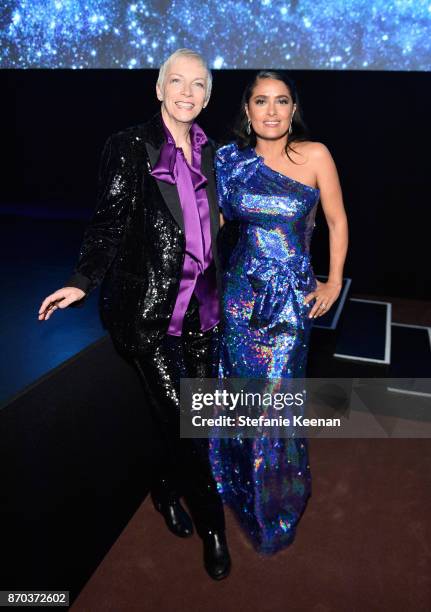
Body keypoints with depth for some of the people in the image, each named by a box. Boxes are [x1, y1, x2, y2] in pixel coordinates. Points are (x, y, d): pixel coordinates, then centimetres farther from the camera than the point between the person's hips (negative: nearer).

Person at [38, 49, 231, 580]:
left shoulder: (207, 151, 13)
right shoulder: (131, 147, -2)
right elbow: (110, 221, -7)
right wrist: (85, 280, -17)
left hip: (200, 300, 6)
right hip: (149, 303, -5)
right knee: (177, 418, -2)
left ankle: (166, 485, 38)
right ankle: (211, 524, 20)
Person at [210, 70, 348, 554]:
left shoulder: (314, 155, -5)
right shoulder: (231, 159, 3)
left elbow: (337, 223, 2)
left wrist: (333, 283, -1)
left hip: (291, 296, -2)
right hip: (241, 291, 3)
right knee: (241, 385, 12)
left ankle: (277, 496, 34)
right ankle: (240, 483, 40)